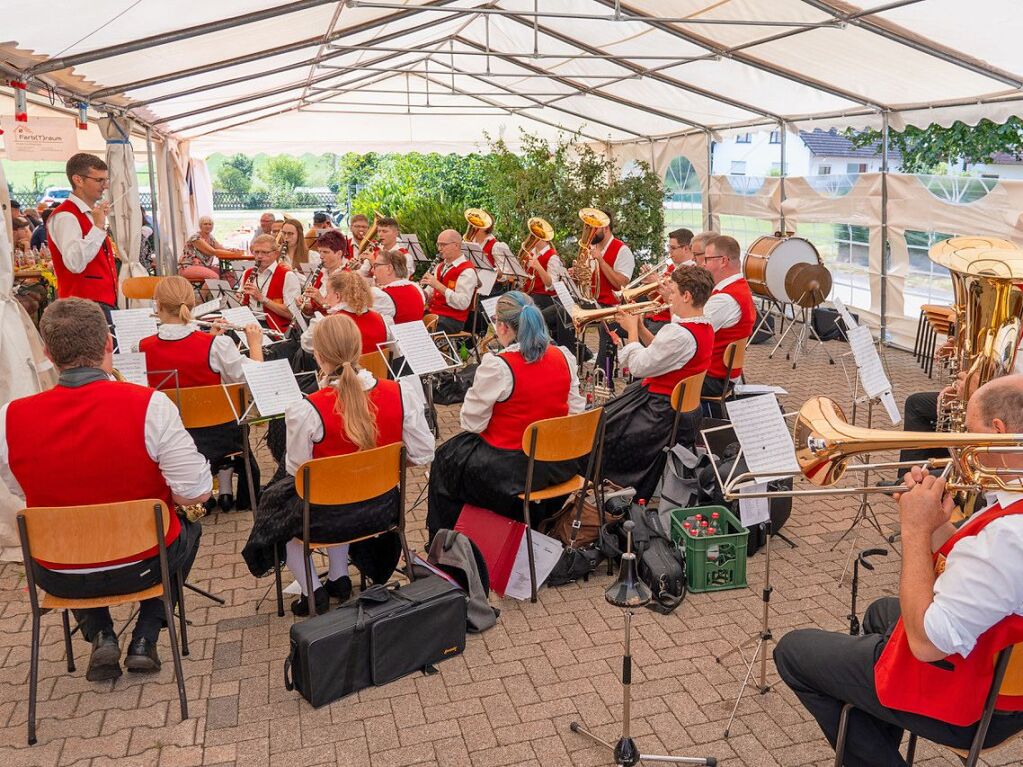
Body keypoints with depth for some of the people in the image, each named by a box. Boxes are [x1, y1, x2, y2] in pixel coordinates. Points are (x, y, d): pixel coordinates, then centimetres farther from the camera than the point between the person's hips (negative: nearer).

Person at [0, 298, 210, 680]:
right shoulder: (150, 406, -24)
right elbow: (196, 493, -20)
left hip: (57, 575, 2)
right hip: (142, 565, -2)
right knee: (189, 528, 31)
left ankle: (100, 637, 21)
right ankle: (144, 640, 21)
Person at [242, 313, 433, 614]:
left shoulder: (305, 411, -27)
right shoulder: (401, 393, -17)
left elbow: (296, 470, -13)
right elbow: (422, 455, -9)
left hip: (325, 519, -4)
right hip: (381, 510, 4)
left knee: (276, 502, 29)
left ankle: (312, 592, 29)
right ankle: (339, 578, 37)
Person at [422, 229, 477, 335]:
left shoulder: (467, 271, -10)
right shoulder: (440, 266, 18)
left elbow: (463, 304, -22)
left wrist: (437, 285, -24)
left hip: (452, 319, -8)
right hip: (431, 313, 8)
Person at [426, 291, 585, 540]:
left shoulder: (497, 366, -22)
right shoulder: (563, 357, -4)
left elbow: (472, 423, -15)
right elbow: (575, 412, 3)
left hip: (509, 470, -6)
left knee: (446, 457, 21)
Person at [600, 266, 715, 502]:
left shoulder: (681, 335, -29)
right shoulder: (705, 327, 3)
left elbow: (638, 366, -23)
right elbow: (658, 352, 11)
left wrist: (632, 330, -9)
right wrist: (640, 327, 3)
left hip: (660, 413, -10)